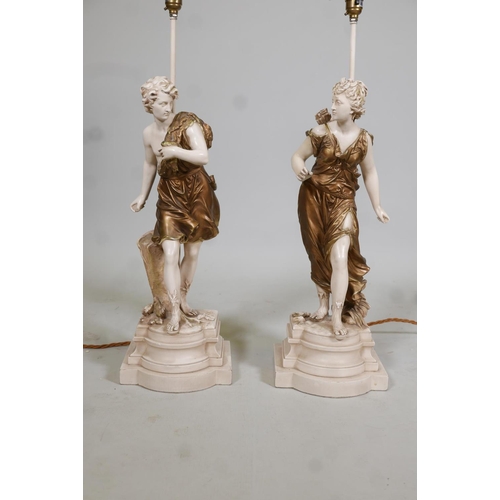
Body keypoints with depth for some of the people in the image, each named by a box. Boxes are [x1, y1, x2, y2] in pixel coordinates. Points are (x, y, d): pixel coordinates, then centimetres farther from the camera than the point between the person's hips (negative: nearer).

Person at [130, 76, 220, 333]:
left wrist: (176, 150, -31)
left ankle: (182, 300, 27)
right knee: (170, 254, -9)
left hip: (197, 193, -2)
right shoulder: (148, 133, 1)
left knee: (192, 252, 7)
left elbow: (203, 157, -21)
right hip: (169, 196, 2)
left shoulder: (188, 124, -12)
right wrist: (143, 196, 18)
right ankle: (174, 311, 0)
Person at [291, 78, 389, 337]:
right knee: (319, 257, 10)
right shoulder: (320, 132, -9)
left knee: (339, 257, -12)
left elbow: (369, 173, 7)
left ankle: (338, 315, -2)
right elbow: (298, 155, -2)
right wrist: (299, 169, -27)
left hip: (343, 201, 0)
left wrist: (377, 207, 8)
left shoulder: (363, 139, -4)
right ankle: (323, 303, 29)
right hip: (314, 198, 1)